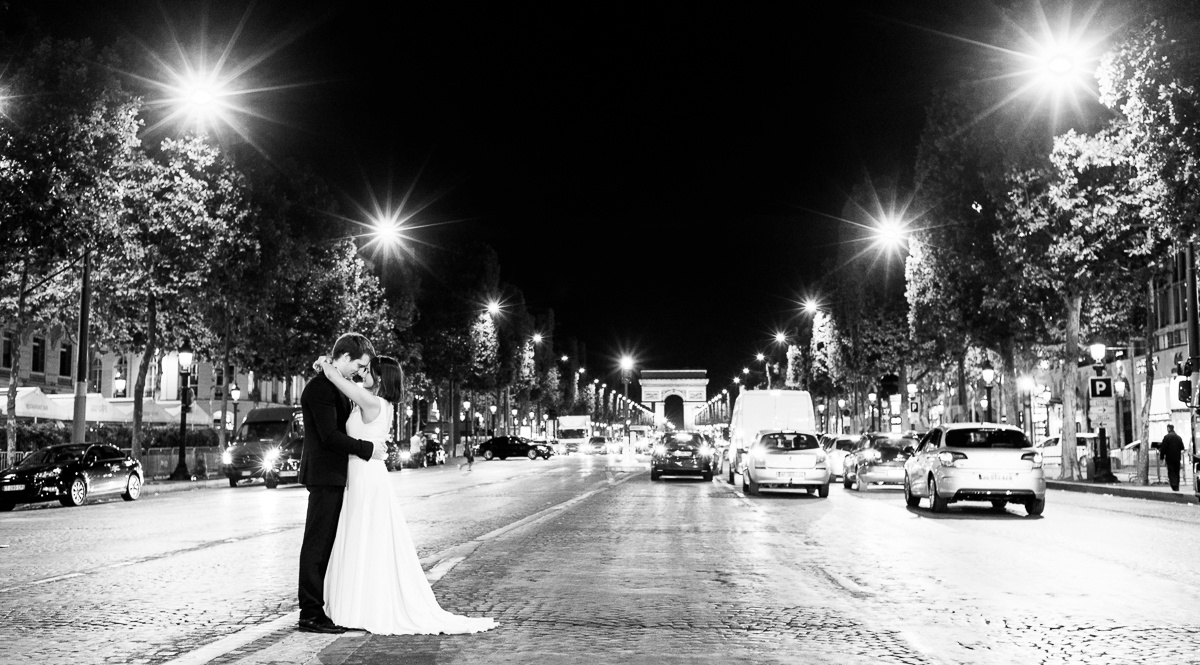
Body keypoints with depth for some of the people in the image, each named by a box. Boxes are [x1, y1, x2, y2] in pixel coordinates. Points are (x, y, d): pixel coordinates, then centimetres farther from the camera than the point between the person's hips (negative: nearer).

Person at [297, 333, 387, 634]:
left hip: (333, 476, 10)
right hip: (324, 476, -10)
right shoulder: (320, 387, -16)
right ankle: (311, 614, 0)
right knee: (317, 544, -5)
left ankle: (315, 609, 19)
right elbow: (329, 436, -22)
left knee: (325, 544, 12)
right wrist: (368, 449, -15)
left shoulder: (336, 385, 15)